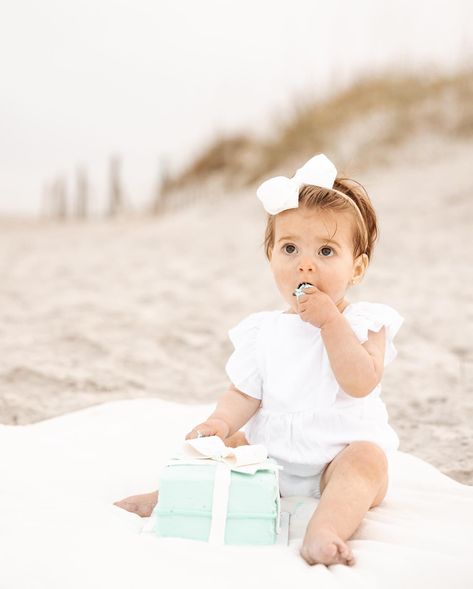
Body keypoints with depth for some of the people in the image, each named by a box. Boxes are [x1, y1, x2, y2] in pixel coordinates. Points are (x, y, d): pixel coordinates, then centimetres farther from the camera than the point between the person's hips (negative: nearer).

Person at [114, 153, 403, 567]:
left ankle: (325, 529, -51)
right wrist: (221, 422, -19)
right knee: (223, 442, -10)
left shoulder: (365, 322, -5)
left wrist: (330, 320, -24)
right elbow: (245, 395, 3)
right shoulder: (264, 331, 4)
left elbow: (361, 382, -21)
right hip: (273, 453, 4)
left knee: (366, 458, -33)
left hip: (341, 455, -4)